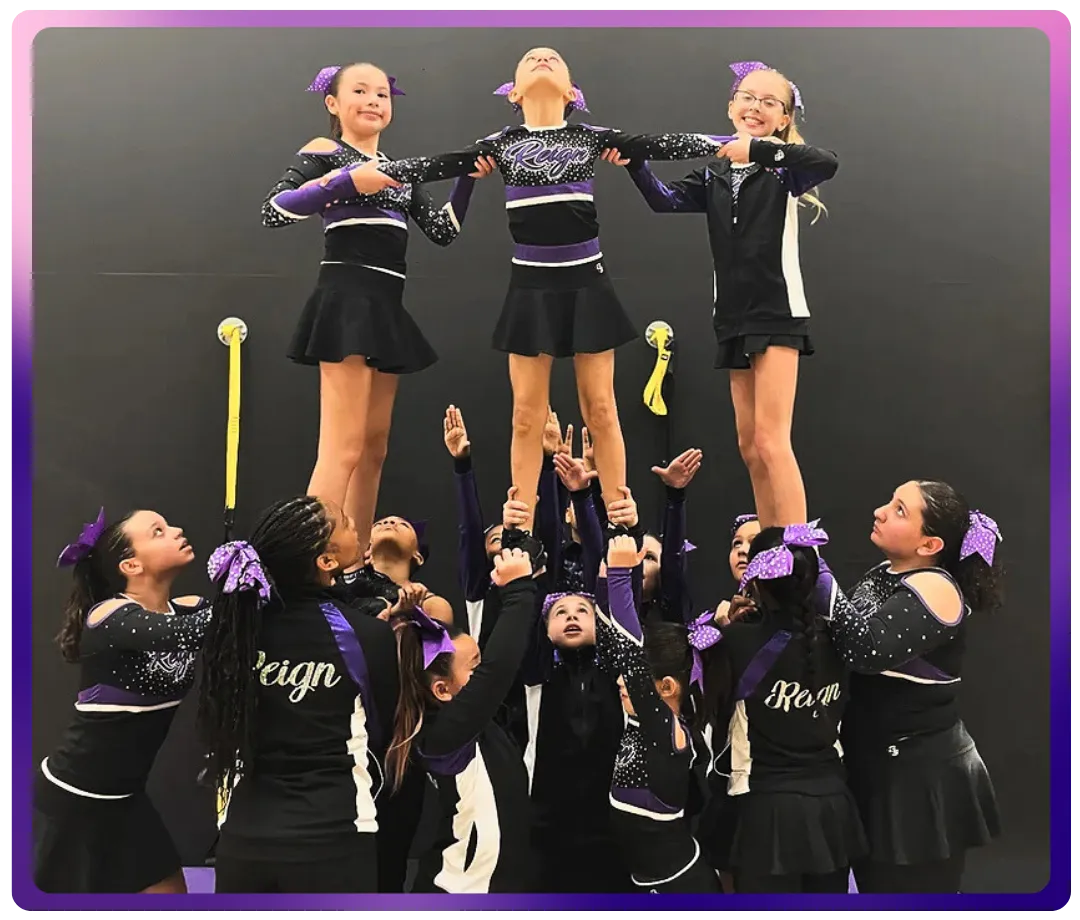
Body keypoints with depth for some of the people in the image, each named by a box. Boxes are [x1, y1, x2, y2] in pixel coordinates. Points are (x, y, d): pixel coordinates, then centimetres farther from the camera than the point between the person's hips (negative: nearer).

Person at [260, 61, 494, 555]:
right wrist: (349, 183, -20)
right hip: (346, 301, -8)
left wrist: (468, 179, 3)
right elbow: (273, 211, -13)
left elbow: (442, 231, 15)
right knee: (343, 449, -15)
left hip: (386, 308, 8)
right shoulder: (323, 152, 1)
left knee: (374, 449, 9)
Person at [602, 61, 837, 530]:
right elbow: (666, 199, -3)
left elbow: (827, 162, -24)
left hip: (778, 314, -6)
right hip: (733, 318, 6)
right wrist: (634, 162, -18)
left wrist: (757, 149, -30)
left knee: (771, 440, -14)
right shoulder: (715, 176, 10)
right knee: (749, 446, 10)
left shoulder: (784, 169, -4)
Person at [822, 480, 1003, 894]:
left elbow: (866, 648, -33)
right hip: (876, 771, 9)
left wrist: (819, 574, -26)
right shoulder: (880, 577, 7)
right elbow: (838, 644, 4)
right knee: (875, 889, 18)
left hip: (923, 779, -8)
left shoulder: (935, 588, -19)